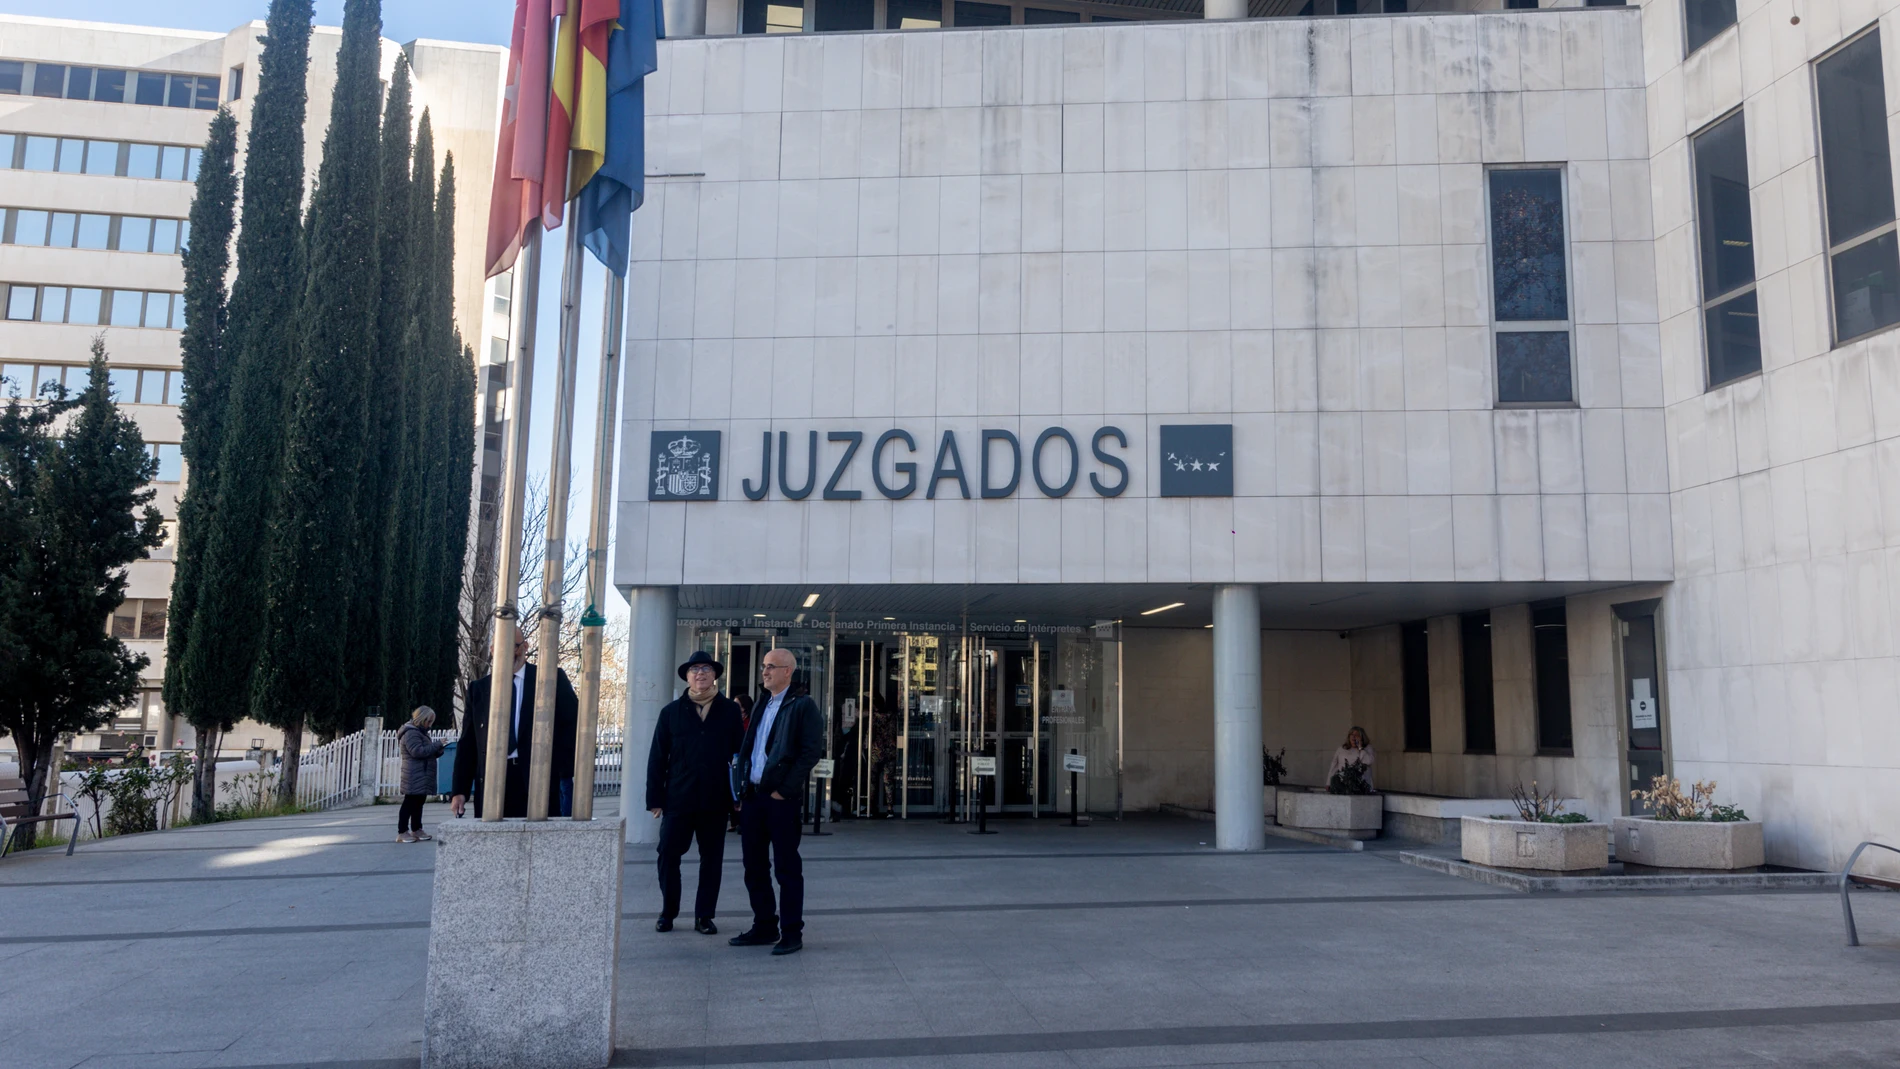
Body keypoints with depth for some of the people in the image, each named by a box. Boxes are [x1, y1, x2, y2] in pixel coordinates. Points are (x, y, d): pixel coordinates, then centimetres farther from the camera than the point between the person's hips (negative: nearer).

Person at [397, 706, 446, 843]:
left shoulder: (420, 732, 22)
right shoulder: (411, 733, -13)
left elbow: (426, 752, 30)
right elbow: (417, 751, -23)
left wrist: (437, 751, 10)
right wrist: (437, 745, -17)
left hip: (422, 776, 11)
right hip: (414, 776, -11)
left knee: (418, 803, 13)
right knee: (410, 803, -8)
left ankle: (416, 830, 18)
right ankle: (402, 833, -6)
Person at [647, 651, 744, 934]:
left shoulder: (730, 711, 6)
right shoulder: (672, 712, 7)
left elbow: (741, 754, 5)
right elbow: (657, 758, 6)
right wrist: (655, 798, 0)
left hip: (715, 800, 0)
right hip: (678, 799, 0)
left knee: (712, 859, 6)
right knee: (668, 855, -1)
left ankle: (704, 916, 17)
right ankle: (668, 912, 17)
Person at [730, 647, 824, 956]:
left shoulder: (802, 706, -6)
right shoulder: (761, 706, 17)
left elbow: (811, 751, -13)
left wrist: (784, 790, -15)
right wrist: (743, 788, 11)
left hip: (782, 798, -7)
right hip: (753, 795, 8)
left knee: (787, 868, -1)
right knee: (754, 866, 12)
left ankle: (792, 933, 6)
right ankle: (764, 927, 23)